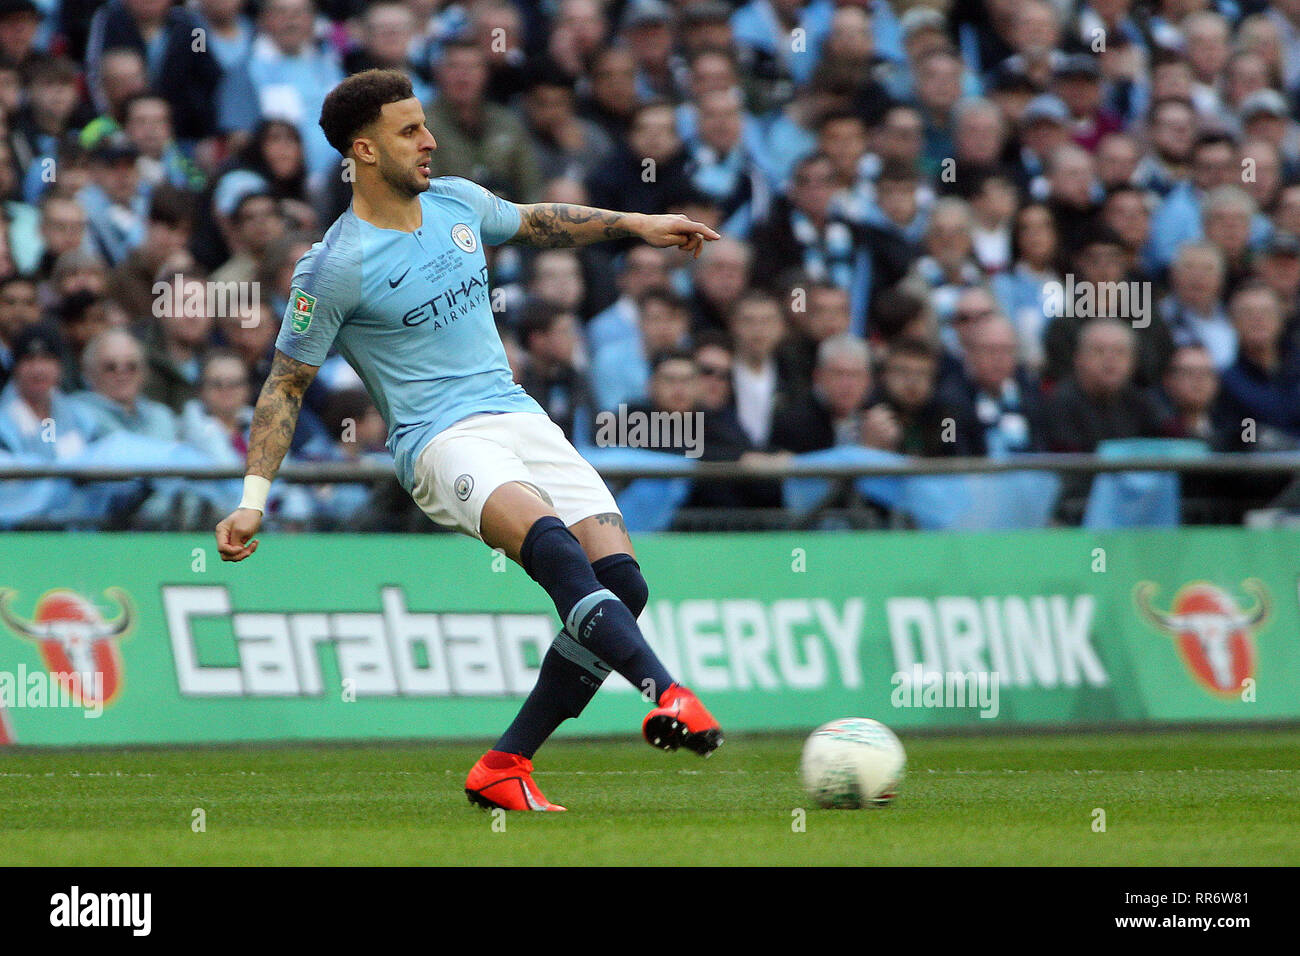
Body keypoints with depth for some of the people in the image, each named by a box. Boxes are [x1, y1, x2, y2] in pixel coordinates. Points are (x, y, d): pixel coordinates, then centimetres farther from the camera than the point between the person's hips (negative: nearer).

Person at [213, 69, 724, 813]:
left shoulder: (457, 202, 11)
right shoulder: (335, 268, -6)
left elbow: (536, 222, 34)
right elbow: (286, 385, 1)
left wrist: (635, 224, 34)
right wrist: (253, 501, -5)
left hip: (520, 417, 7)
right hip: (441, 440, -7)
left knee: (620, 580, -12)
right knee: (553, 543, -35)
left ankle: (506, 767, -4)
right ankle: (668, 694, -46)